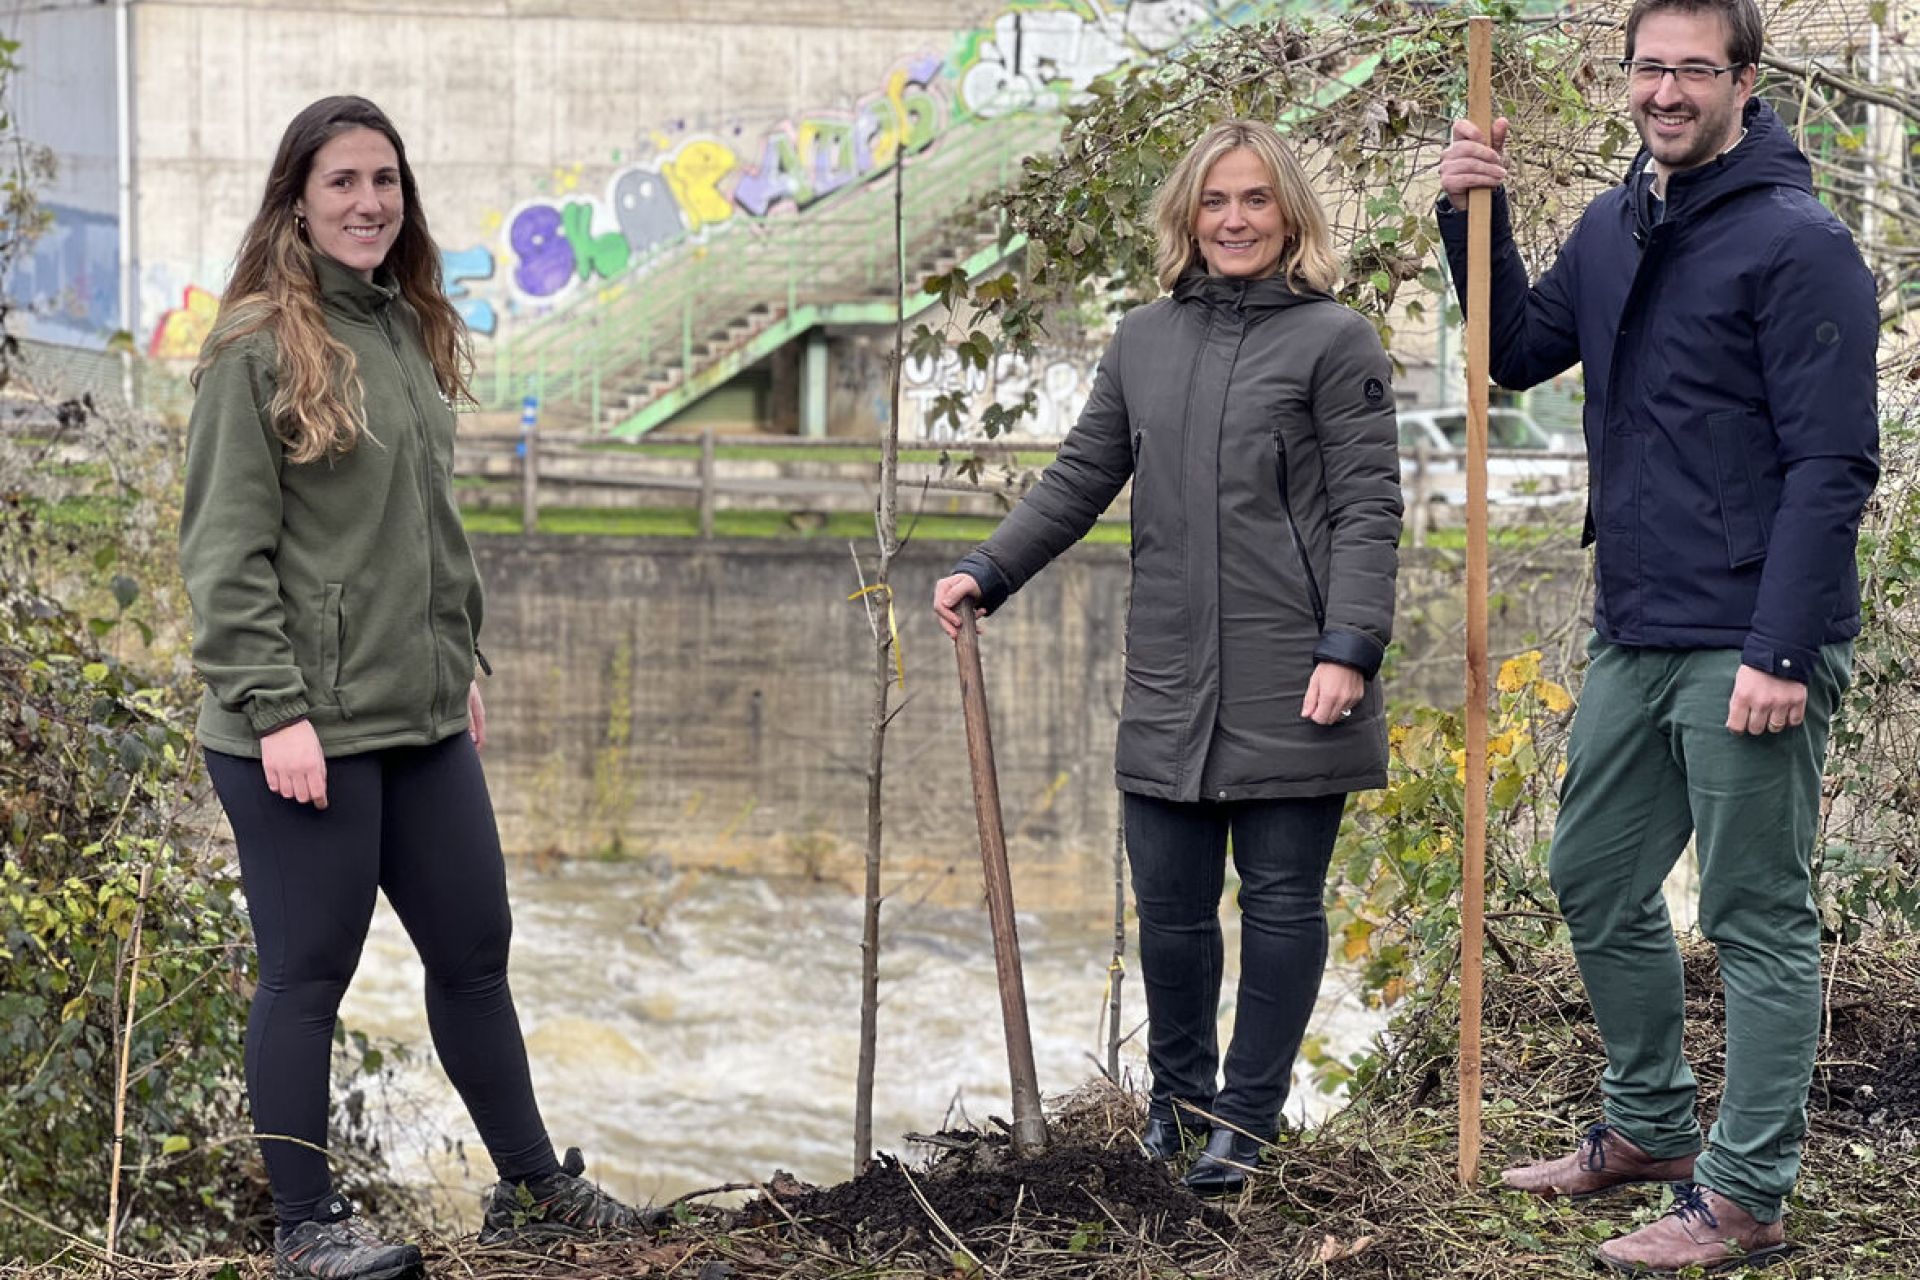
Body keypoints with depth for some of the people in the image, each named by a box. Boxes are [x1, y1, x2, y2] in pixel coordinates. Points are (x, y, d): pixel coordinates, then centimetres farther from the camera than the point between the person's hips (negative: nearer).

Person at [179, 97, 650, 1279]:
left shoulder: (411, 334, 13)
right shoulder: (257, 349, -10)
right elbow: (225, 552, -13)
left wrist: (462, 667, 18)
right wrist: (276, 711, -18)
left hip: (422, 721, 8)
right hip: (306, 732, -7)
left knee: (474, 950, 15)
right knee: (309, 974, 2)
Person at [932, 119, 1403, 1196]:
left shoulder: (1336, 341, -2)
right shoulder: (1143, 342, 14)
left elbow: (1368, 510, -7)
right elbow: (1080, 482, 18)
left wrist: (1347, 650, -16)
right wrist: (987, 572, 7)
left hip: (1292, 690, -4)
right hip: (1170, 687, 5)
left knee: (1282, 902, 4)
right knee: (1170, 902, 10)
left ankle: (1246, 1115, 15)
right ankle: (1178, 1093, 29)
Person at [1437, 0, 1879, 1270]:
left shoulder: (1799, 243, -13)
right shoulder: (1612, 227, 11)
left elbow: (1833, 465, -16)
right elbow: (1519, 353, 19)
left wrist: (1781, 653, -21)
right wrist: (1475, 222, 4)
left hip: (1748, 649, -8)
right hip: (1633, 637, 8)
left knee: (1760, 921, 1)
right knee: (1598, 885, 17)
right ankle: (1650, 1127, 34)